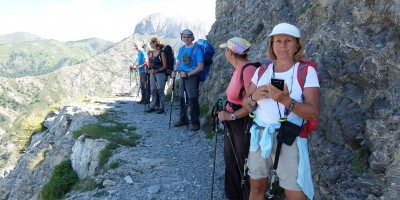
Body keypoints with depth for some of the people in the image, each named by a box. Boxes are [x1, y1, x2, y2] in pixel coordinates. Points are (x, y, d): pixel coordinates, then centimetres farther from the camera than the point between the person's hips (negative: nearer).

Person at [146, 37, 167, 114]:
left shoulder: (161, 53, -9)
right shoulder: (152, 53, 11)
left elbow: (164, 66, -10)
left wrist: (156, 70, -19)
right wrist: (150, 70, 4)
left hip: (160, 74, -7)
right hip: (152, 74, 7)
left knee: (160, 90, -3)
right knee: (153, 90, 9)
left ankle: (162, 108, 5)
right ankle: (152, 107, 17)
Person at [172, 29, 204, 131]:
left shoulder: (196, 49, -10)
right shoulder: (181, 49, 10)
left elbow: (200, 66, -15)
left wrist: (188, 74, -19)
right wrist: (175, 71, -1)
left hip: (192, 77, -6)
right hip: (182, 77, 7)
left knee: (193, 100, -4)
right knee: (182, 99, 14)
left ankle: (195, 122, 6)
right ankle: (183, 119, 29)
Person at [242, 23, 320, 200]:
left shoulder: (306, 71, -6)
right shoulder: (261, 71, 5)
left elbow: (314, 112, -14)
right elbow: (246, 105, 8)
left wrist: (286, 101, -30)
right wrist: (254, 96, -15)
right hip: (259, 136, 4)